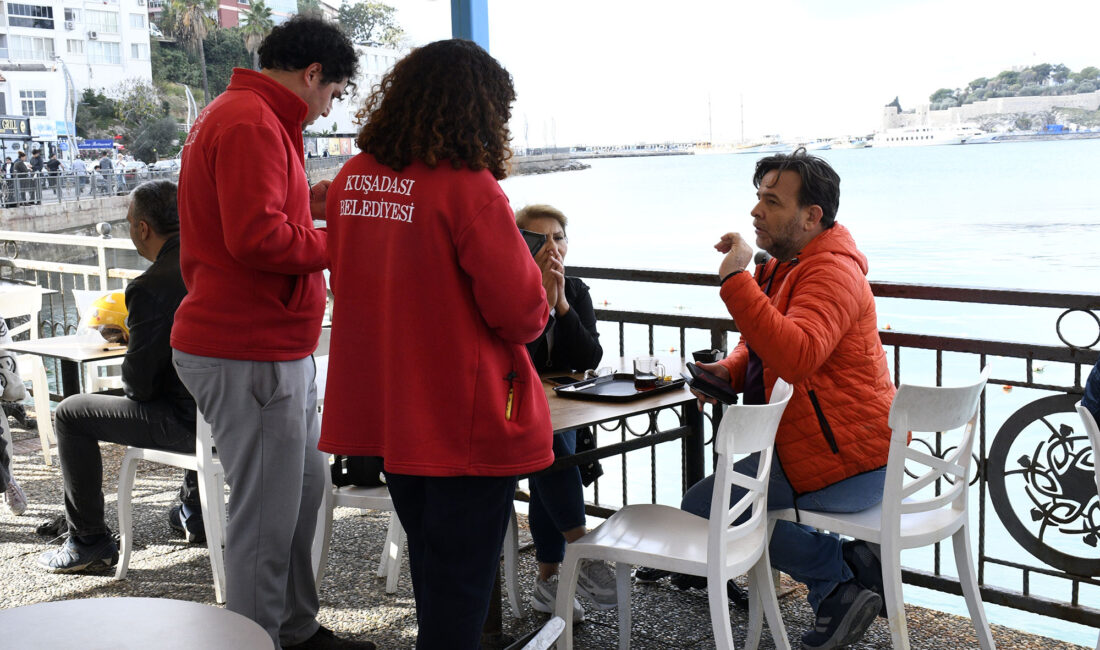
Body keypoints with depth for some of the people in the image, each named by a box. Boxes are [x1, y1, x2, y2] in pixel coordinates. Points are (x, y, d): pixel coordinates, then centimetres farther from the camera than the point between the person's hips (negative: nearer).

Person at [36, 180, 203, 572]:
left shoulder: (151, 287, -19)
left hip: (192, 421, -7)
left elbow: (139, 384, -15)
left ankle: (89, 542, 16)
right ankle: (194, 513, 47)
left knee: (70, 414, 9)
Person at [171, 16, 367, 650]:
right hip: (248, 354, -11)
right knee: (267, 515, -1)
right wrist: (337, 243, -13)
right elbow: (257, 237, -26)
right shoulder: (251, 123, -17)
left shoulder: (245, 115, 19)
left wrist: (309, 202, 11)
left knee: (305, 485, 19)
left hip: (280, 348, 11)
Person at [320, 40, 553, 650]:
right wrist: (539, 309, 4)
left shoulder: (351, 181, 1)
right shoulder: (468, 188, -20)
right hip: (466, 418, -7)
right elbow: (520, 312, -17)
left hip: (386, 410, 7)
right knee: (462, 576, 6)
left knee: (428, 559, 24)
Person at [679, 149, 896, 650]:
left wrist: (735, 279, -36)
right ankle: (849, 563, 14)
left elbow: (796, 357, -37)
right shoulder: (787, 264, 13)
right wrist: (730, 369, 1)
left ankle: (837, 582, 1)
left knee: (701, 509, -11)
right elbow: (762, 344, 24)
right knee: (723, 483, 26)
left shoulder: (832, 271, -20)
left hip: (845, 463, -11)